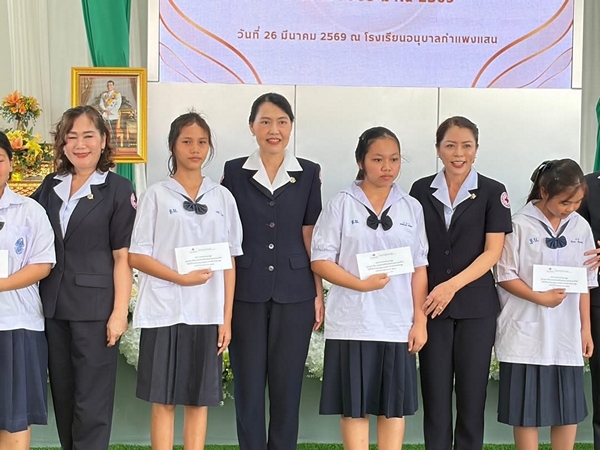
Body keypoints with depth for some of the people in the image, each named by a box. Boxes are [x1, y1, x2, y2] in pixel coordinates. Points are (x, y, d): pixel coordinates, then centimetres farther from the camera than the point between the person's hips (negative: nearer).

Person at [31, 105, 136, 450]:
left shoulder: (118, 189, -5)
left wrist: (119, 312, -13)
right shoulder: (50, 187, 10)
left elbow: (122, 256, -9)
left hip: (95, 308, -5)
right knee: (63, 396, 14)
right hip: (54, 306, 5)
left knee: (92, 402, 1)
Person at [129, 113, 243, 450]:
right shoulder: (156, 195, 1)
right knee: (163, 401, 3)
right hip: (164, 311, -2)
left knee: (200, 400, 7)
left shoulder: (222, 197, 8)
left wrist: (227, 318, 2)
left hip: (207, 314, 2)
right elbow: (137, 256, -2)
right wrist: (182, 278, -15)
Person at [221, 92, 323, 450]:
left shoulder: (309, 173, 4)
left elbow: (310, 237, 5)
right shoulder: (234, 172, 3)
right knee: (248, 383, 5)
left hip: (294, 292, 0)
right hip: (246, 291, 0)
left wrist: (319, 293, 3)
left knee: (287, 383, 7)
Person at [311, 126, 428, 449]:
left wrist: (419, 320, 3)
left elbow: (419, 268, 8)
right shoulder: (341, 204, -1)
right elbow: (320, 260, -4)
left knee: (394, 406, 8)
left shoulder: (411, 208, 7)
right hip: (352, 323, -2)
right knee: (354, 405, 4)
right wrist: (361, 284, -16)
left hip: (398, 324, 2)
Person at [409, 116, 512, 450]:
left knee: (472, 394, 4)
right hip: (431, 304, 2)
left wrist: (452, 286, -17)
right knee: (435, 394, 4)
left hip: (476, 306, -1)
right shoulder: (421, 190, 6)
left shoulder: (493, 193, 0)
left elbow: (493, 252, -6)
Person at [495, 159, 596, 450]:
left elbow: (585, 282, 10)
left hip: (567, 332, 4)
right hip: (527, 332, -4)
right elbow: (505, 276, -7)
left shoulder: (581, 227, 4)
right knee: (526, 407, 3)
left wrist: (586, 328, 9)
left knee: (570, 408, 8)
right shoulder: (520, 226, -9)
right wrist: (541, 298, -17)